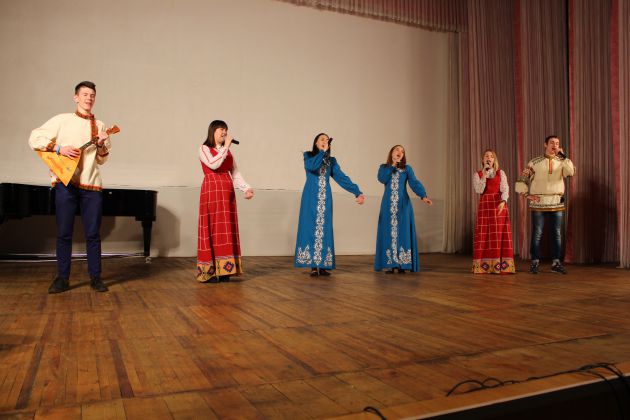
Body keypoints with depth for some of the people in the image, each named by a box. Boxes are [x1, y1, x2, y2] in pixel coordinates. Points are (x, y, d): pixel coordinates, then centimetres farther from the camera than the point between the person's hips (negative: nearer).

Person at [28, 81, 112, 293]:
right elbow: (35, 139, 1)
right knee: (64, 233, 3)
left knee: (93, 234, 3)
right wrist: (59, 148, -10)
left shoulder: (100, 126, 13)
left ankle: (95, 277, 11)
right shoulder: (63, 120, 6)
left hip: (91, 184, 2)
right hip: (65, 183, -2)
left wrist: (101, 145, -5)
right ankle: (62, 278, 12)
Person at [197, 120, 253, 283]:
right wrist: (225, 147, -11)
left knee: (226, 230, 3)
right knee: (212, 229, -6)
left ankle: (224, 270, 7)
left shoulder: (228, 151, 19)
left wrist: (246, 188, -1)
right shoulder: (204, 148, 2)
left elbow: (235, 172, 12)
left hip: (227, 193, 6)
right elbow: (213, 164, -17)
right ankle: (209, 272, -1)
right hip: (211, 191, -6)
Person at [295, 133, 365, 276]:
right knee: (311, 228, -7)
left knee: (324, 229, 0)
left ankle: (322, 266, 2)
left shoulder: (331, 160, 14)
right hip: (311, 198, -3)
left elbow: (342, 178, 1)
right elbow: (311, 166, -18)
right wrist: (323, 151, -10)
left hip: (325, 199, 3)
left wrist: (357, 192, -10)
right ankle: (313, 266, -5)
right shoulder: (308, 155, 6)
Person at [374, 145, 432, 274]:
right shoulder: (384, 167, 11)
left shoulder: (407, 168, 9)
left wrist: (423, 196, -23)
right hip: (388, 205, 0)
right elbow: (382, 179, -10)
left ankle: (402, 264, -1)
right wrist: (392, 165, -8)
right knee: (389, 232, -3)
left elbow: (414, 183, -6)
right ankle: (389, 264, -1)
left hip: (403, 205, 0)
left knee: (403, 232, -4)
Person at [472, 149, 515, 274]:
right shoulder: (477, 174, 7)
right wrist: (484, 175, -12)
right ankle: (483, 265, 3)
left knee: (500, 234, -3)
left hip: (499, 204, 0)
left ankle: (501, 265, 2)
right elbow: (479, 190, -7)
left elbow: (505, 189, -4)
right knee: (484, 234, -2)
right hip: (484, 206, 0)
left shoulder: (501, 173, 7)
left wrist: (503, 202, -21)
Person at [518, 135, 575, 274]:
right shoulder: (535, 162, 3)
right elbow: (522, 179, 5)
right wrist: (527, 194, -4)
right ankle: (535, 262, 8)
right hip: (539, 203, -2)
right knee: (537, 233, 0)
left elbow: (571, 172, -14)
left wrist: (563, 155, -14)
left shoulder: (562, 162, 8)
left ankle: (556, 263, 14)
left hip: (557, 203, 2)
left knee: (557, 234, 5)